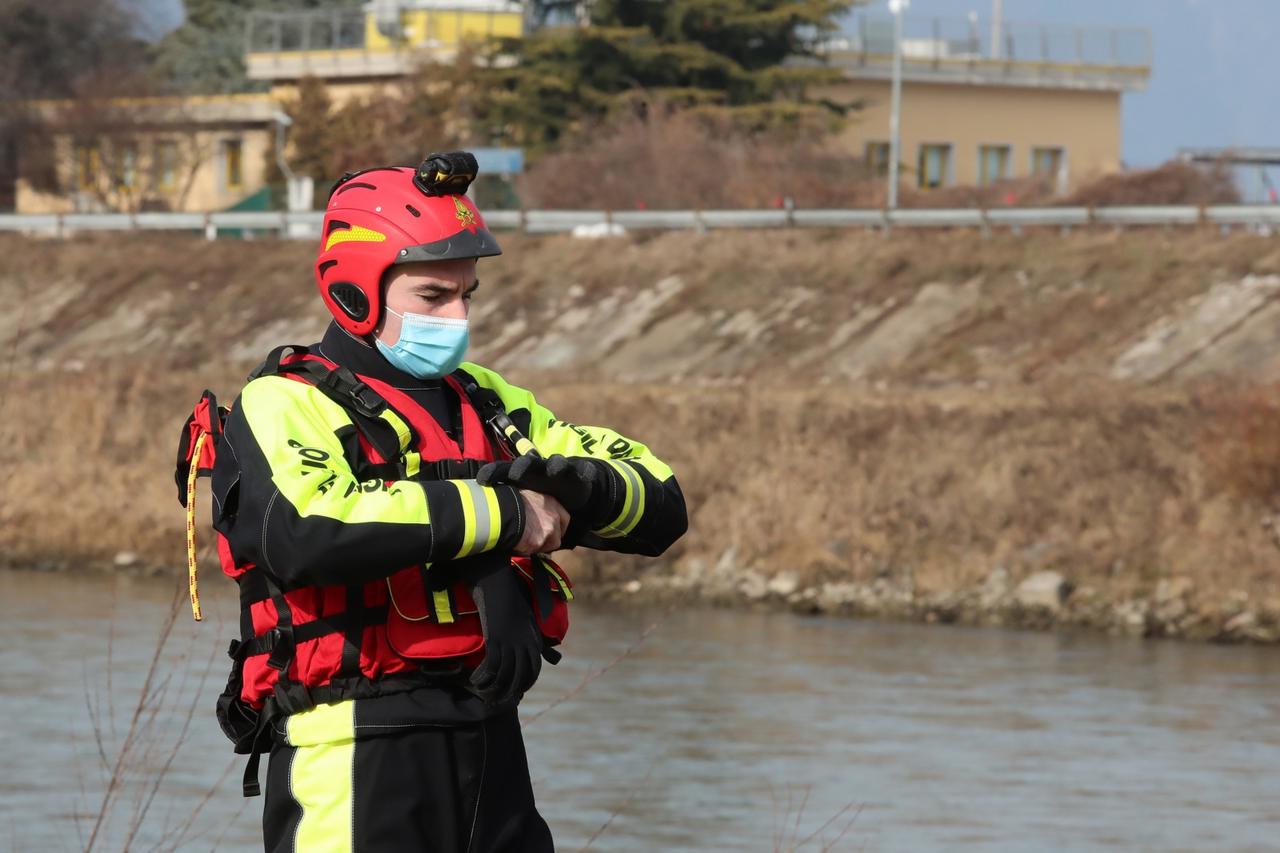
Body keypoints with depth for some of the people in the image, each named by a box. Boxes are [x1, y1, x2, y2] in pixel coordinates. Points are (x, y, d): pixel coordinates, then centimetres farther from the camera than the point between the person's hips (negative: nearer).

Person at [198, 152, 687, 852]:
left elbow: (660, 504, 16)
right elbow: (306, 533, -26)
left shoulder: (489, 405, 18)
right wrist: (502, 512, -19)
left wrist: (568, 490, -8)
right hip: (354, 760, -7)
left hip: (492, 748, 7)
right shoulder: (284, 405, -4)